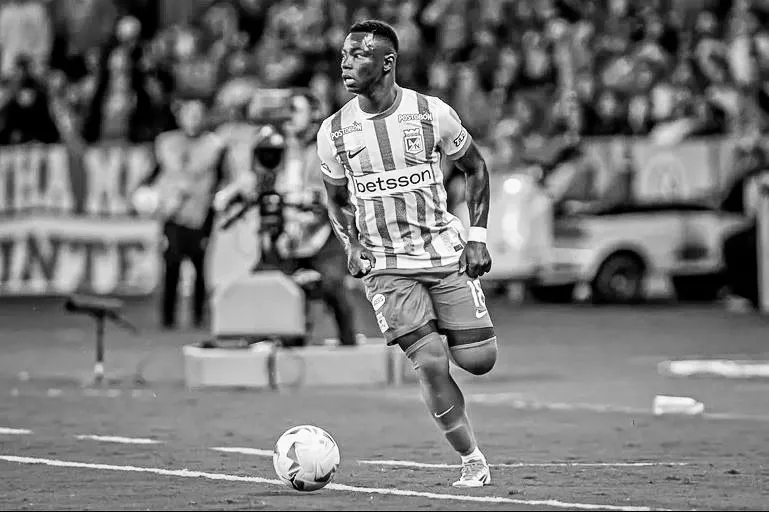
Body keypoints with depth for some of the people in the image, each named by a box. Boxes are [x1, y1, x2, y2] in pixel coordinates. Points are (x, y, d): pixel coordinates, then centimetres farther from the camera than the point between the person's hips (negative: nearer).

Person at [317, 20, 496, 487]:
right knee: (431, 364, -16)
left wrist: (477, 237, 0)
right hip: (386, 267, 0)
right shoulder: (334, 132, -2)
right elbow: (338, 200, 14)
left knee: (479, 360, -6)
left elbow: (476, 167, 8)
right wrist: (352, 246, -4)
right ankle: (472, 461, 0)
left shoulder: (433, 114, -7)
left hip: (445, 254, 0)